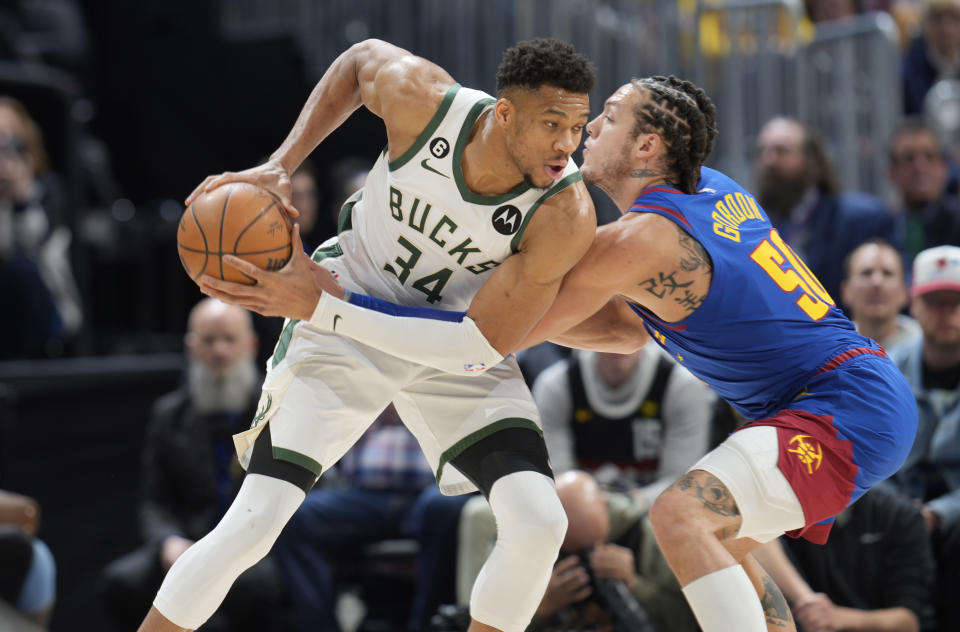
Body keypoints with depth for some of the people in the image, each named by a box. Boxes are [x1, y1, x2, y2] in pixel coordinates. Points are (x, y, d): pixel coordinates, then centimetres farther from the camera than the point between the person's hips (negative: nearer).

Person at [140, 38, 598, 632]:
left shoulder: (567, 218, -29)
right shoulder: (422, 99, -27)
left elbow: (480, 348, -27)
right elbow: (360, 58, -1)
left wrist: (321, 308, -29)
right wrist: (280, 166, -10)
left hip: (456, 344, 1)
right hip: (342, 322, -1)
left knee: (539, 521, -20)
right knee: (251, 525, -12)